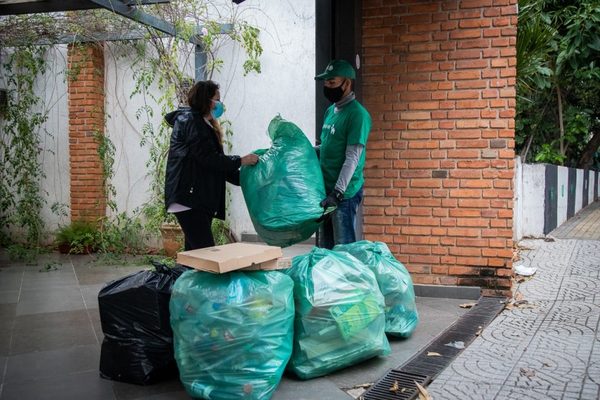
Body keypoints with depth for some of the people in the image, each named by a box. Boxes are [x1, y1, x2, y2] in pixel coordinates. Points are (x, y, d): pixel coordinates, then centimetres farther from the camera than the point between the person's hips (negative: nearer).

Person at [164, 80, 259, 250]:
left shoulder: (207, 125, 24)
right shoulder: (190, 121, -6)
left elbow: (217, 166, 23)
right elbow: (208, 158, -16)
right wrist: (240, 161, -11)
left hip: (201, 200, 10)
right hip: (189, 199, -10)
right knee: (206, 251, -18)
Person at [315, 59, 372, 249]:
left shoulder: (357, 114, -14)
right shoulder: (330, 111, 14)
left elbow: (352, 158, -19)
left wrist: (338, 192, -24)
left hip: (344, 193, -9)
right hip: (326, 188, 9)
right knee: (325, 247, 14)